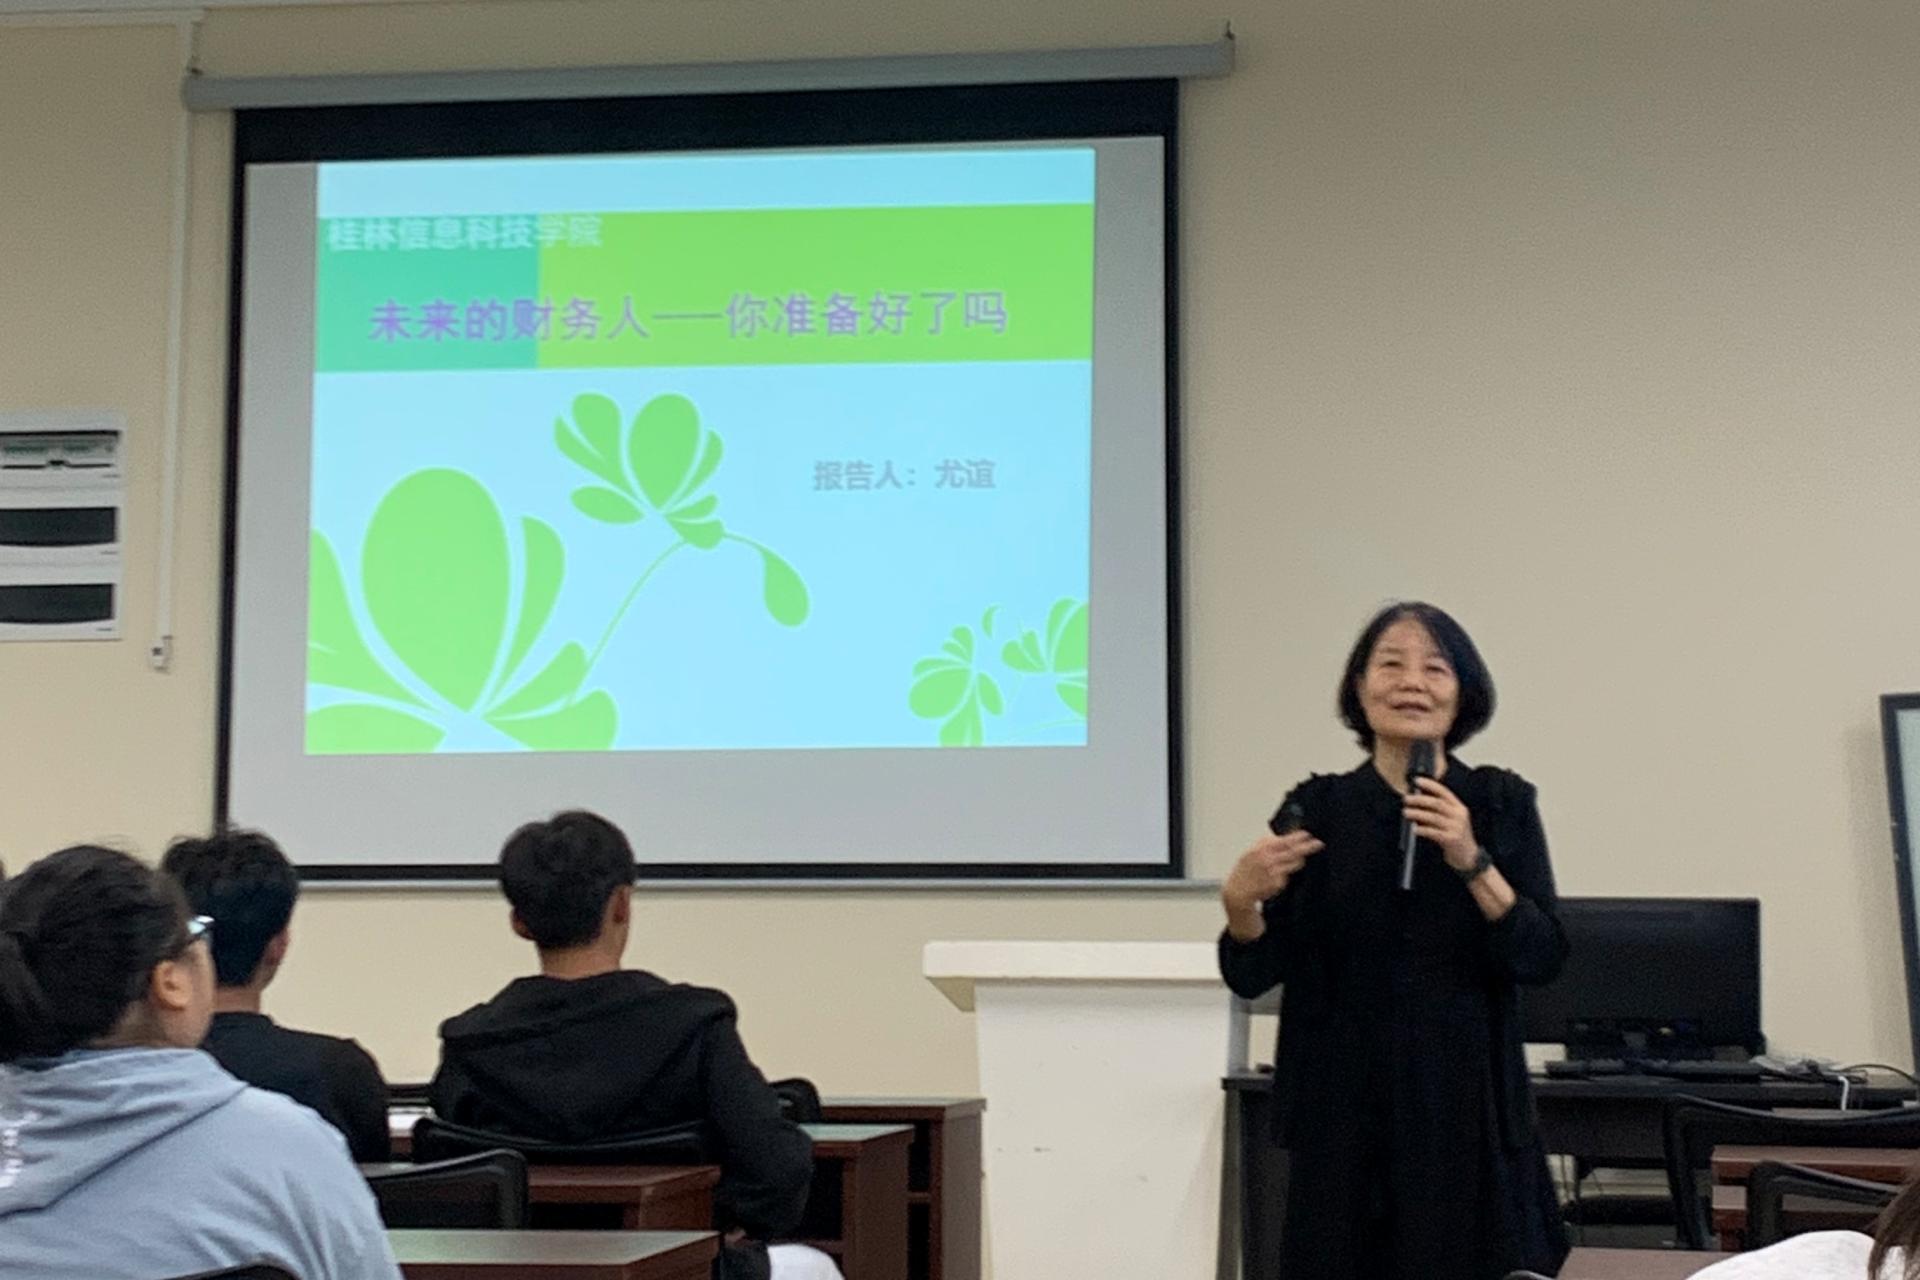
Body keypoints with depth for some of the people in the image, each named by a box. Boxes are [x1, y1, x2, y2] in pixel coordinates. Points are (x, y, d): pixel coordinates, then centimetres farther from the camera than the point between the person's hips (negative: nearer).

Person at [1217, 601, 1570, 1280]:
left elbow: (1543, 959, -5)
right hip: (1344, 1110, 0)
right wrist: (1241, 899, -18)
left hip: (1467, 1107, 0)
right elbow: (1252, 975, 1)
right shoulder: (1317, 809, 1)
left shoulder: (1501, 805, 1)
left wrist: (1472, 862, -17)